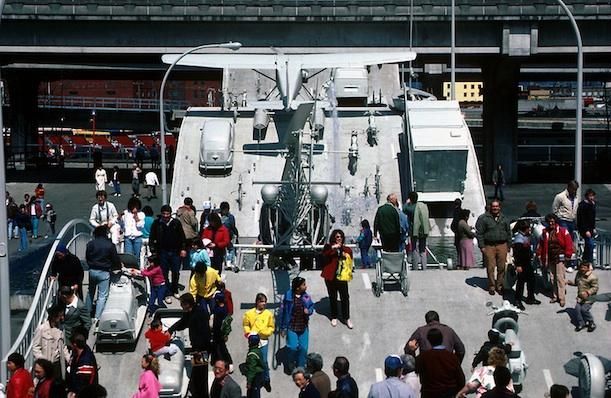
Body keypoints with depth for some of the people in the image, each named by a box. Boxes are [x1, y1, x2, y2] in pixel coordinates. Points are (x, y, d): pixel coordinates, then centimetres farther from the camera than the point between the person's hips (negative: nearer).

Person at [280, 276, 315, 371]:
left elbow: (312, 306, 14)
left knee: (303, 348, 4)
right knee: (293, 347, -11)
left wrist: (309, 311, -12)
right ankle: (291, 364, 19)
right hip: (291, 327, -4)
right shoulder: (288, 297, -14)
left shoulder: (306, 297, -3)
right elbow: (283, 311, -7)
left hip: (303, 327, 4)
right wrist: (283, 328, -3)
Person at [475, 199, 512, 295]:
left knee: (501, 267, 2)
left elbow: (509, 232, 19)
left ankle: (500, 285, 13)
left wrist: (508, 245, 12)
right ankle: (491, 286, 7)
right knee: (490, 267, -2)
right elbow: (479, 233, -1)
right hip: (489, 246, -3)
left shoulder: (504, 219, 13)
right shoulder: (483, 218, 0)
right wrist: (482, 246, -6)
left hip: (502, 246, 3)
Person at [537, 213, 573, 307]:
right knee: (553, 278, 10)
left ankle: (561, 298, -5)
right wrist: (539, 254, 11)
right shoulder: (545, 232, 8)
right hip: (550, 258, 5)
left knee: (560, 278, -8)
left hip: (560, 257, -5)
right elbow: (541, 245, 16)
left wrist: (568, 254, -11)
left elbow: (568, 243, -6)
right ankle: (555, 296, 19)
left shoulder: (562, 231, -6)